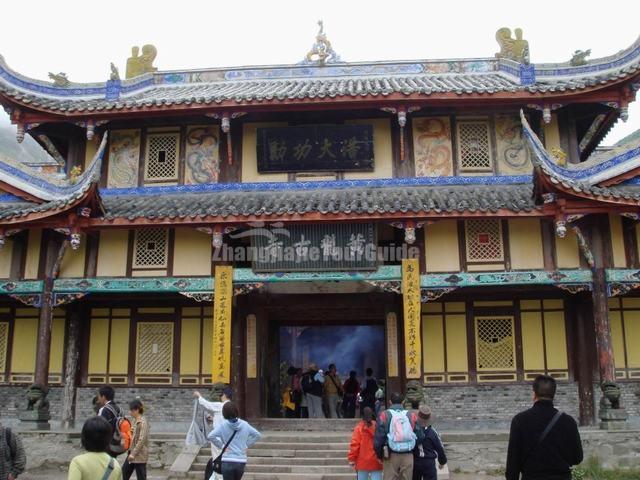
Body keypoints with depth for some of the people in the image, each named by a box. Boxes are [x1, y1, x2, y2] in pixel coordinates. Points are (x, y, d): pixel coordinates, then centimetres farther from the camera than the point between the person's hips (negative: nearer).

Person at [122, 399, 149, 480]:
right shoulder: (135, 420, 8)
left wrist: (133, 453, -23)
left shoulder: (143, 422, -19)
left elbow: (142, 440, -23)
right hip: (132, 452, 9)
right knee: (125, 471, 18)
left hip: (140, 454, -9)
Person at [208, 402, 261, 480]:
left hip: (227, 461, -3)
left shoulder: (223, 425, -7)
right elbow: (257, 435, 11)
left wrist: (221, 446, -8)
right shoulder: (244, 425, 3)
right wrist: (246, 445, 11)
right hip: (241, 461, 3)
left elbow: (211, 436, -19)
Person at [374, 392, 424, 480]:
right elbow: (420, 437, -2)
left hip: (391, 456, -1)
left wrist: (380, 455, 10)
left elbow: (378, 439, -5)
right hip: (408, 456, 1)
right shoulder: (412, 415, 1)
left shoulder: (384, 415, -4)